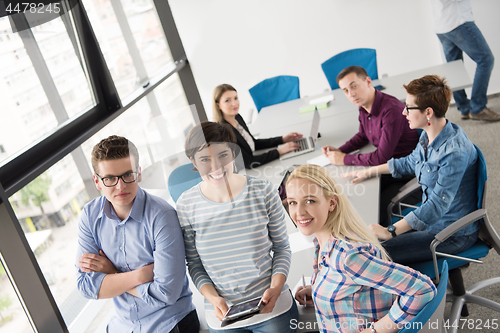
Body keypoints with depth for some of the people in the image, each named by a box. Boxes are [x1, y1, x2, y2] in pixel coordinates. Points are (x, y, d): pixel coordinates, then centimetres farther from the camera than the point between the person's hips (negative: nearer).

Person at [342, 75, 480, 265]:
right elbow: (410, 162, 20)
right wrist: (368, 172, 20)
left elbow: (438, 205, -31)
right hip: (430, 219, 8)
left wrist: (390, 231, -31)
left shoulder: (455, 152, -29)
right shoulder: (428, 136, 0)